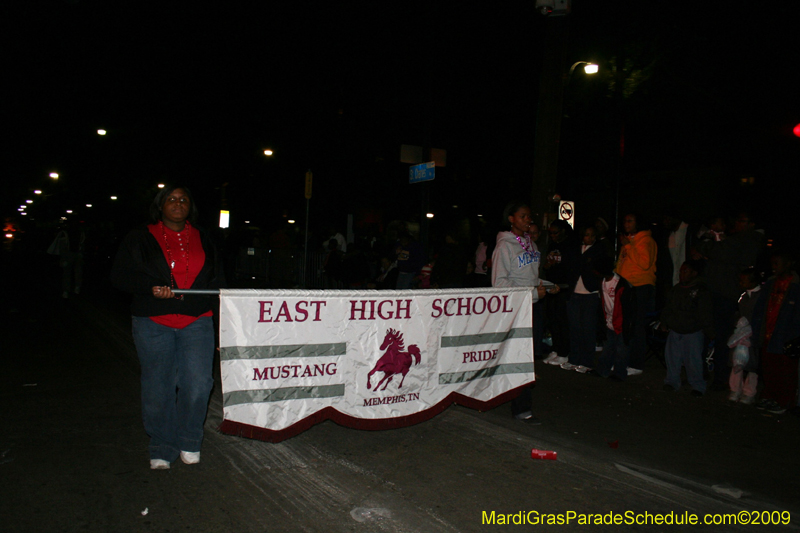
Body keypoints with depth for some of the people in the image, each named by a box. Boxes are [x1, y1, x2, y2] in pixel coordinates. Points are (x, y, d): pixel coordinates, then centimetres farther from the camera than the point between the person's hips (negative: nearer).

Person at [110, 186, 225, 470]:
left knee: (198, 383, -10)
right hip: (154, 323, -1)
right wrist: (151, 287, -15)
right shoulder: (141, 238, 9)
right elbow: (120, 275, 1)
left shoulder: (202, 240, 16)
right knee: (158, 388, 4)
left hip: (197, 321, 1)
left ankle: (189, 442, 12)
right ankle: (162, 449, 21)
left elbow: (217, 281, 20)